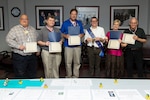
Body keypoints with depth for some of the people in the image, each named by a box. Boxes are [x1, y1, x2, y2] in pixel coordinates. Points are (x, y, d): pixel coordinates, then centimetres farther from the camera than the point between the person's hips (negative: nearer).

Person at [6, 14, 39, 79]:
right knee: (20, 76, 1)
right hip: (19, 57, -4)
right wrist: (18, 46, -20)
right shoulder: (15, 29, -1)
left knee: (32, 75, 12)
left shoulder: (33, 29, 14)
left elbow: (37, 40, 18)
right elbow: (8, 39, -9)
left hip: (32, 56, 5)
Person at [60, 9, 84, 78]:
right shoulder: (65, 23, 4)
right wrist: (65, 36, -15)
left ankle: (76, 76, 18)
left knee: (77, 62, 6)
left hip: (77, 45, 2)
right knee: (68, 62, 1)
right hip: (68, 45, -2)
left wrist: (81, 35, -9)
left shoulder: (79, 23, 11)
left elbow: (82, 33, 14)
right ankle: (68, 76, 15)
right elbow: (61, 33, 6)